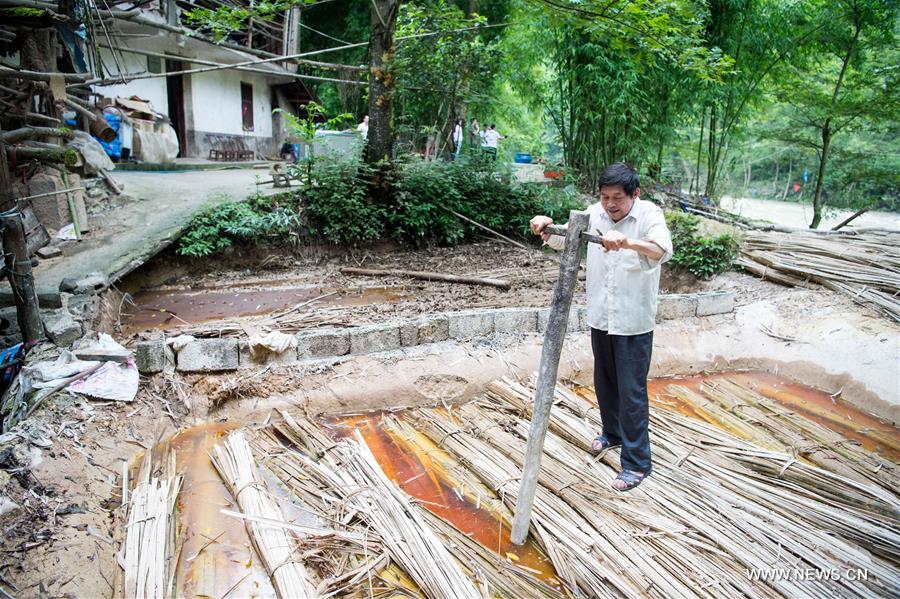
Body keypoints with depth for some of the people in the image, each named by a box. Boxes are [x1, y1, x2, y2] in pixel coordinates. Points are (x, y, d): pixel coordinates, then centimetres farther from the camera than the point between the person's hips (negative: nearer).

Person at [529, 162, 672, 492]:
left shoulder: (649, 214, -15)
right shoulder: (595, 214, -1)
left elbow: (663, 250, -34)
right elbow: (561, 239, 5)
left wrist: (627, 242, -53)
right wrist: (545, 227, -18)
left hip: (634, 322, -5)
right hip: (600, 317, 5)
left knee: (632, 392, 1)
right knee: (604, 384, 20)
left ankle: (637, 462, 15)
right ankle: (612, 433, 44)